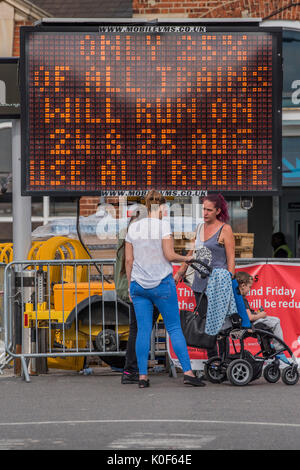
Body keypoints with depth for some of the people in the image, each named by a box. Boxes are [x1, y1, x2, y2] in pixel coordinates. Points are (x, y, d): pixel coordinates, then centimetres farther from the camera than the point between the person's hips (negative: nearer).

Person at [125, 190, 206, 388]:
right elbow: (169, 255, -12)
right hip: (162, 283, -4)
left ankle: (143, 376, 0)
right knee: (174, 328, 1)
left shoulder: (133, 228, 7)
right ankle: (188, 372, -3)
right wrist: (186, 258, 7)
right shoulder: (163, 225, -7)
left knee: (143, 330, 4)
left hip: (139, 285, 4)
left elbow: (129, 259, 8)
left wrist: (130, 284, 16)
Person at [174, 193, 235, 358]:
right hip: (200, 283, 7)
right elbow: (191, 252, 26)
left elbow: (231, 258, -7)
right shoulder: (200, 228, 15)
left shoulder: (224, 229, -4)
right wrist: (180, 272, 28)